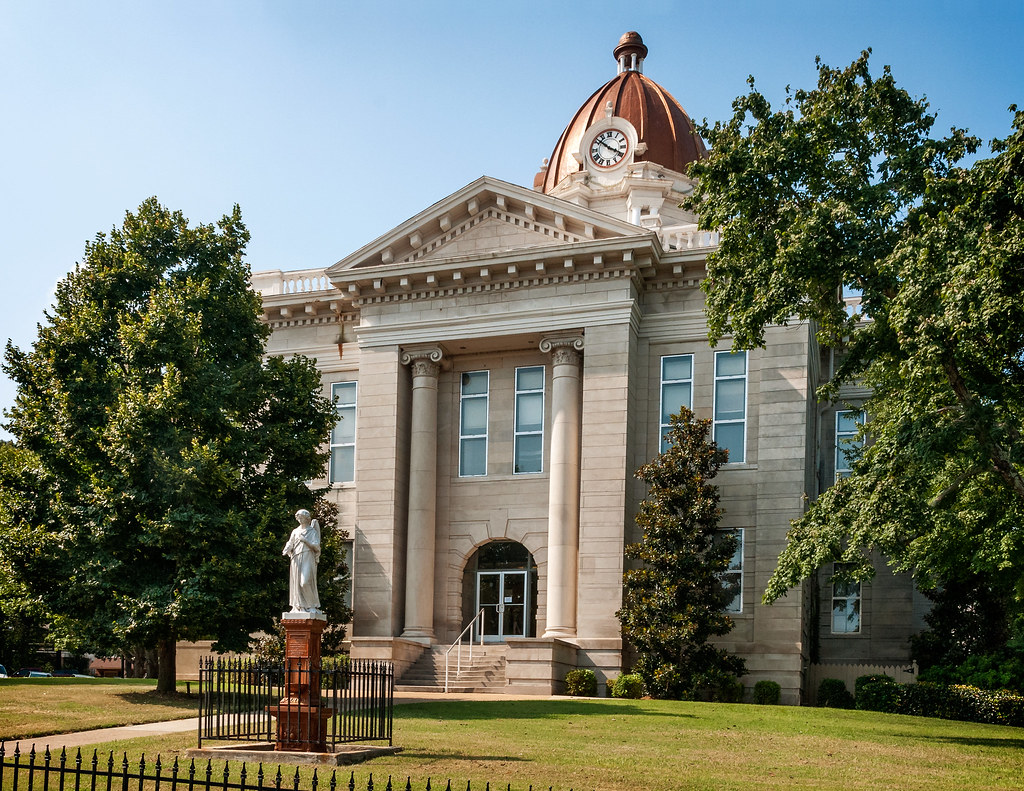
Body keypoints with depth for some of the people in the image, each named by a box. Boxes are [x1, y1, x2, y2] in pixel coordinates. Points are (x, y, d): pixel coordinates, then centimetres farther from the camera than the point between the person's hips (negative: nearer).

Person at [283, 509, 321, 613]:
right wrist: (286, 550, -7)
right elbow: (290, 544, 15)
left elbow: (316, 546, -5)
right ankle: (299, 606, 3)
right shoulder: (295, 532, 17)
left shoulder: (312, 531, 4)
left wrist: (305, 540, -18)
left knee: (305, 582, -17)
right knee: (296, 582, -1)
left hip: (308, 559, -5)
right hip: (296, 560, 5)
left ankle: (312, 606, -7)